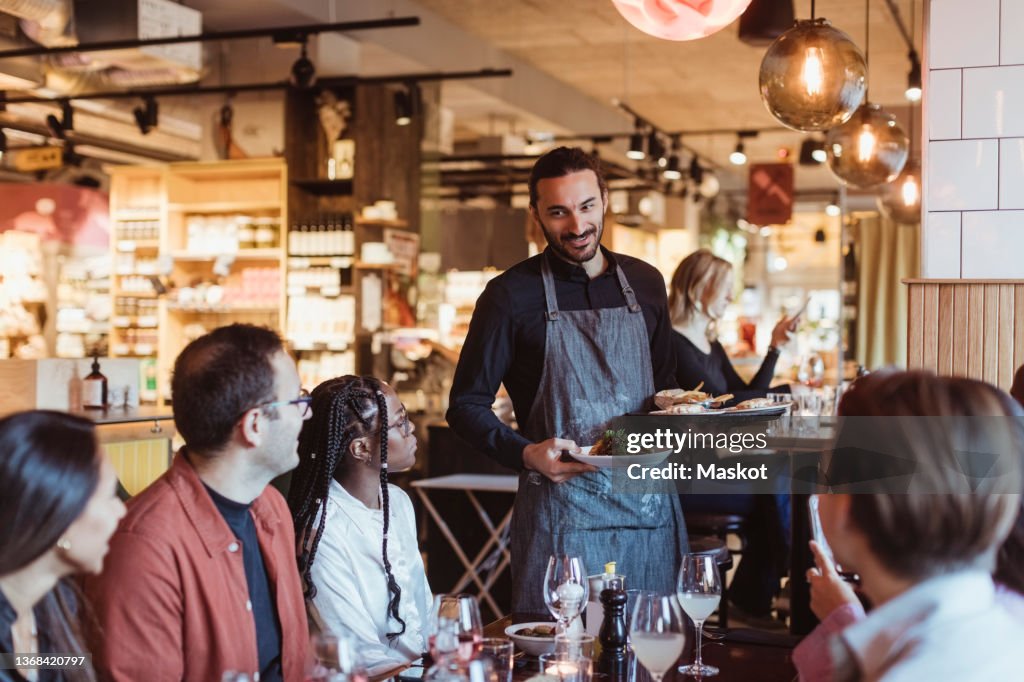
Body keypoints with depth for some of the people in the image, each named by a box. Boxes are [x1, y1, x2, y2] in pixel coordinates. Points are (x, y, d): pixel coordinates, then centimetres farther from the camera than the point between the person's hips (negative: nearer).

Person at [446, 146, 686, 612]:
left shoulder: (645, 283, 11)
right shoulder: (511, 296, -4)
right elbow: (466, 406, -1)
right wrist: (527, 454, -17)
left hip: (651, 505, 4)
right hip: (562, 509, -4)